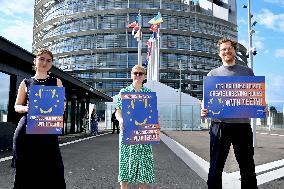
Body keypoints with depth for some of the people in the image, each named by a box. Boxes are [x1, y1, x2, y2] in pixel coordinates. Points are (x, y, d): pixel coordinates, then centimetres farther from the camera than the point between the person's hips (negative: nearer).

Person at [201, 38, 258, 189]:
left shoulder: (247, 72, 13)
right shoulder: (213, 74, 10)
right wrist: (204, 109, -14)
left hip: (242, 124, 1)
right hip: (220, 124, -1)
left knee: (247, 167, 8)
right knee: (216, 167, 3)